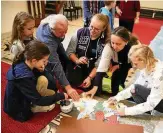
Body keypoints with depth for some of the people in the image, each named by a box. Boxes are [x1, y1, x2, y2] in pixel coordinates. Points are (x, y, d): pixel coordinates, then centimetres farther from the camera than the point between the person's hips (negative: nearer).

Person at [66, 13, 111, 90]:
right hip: (76, 67, 1)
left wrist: (89, 78, -21)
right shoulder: (80, 32, -8)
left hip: (92, 71, 0)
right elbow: (69, 51, -3)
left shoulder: (106, 41, -12)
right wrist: (77, 60, -21)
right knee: (73, 85, -17)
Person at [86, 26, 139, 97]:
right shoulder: (109, 47, -34)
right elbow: (101, 69, -37)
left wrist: (119, 66, -22)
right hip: (117, 65, 1)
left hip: (131, 68, -1)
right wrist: (95, 87, -45)